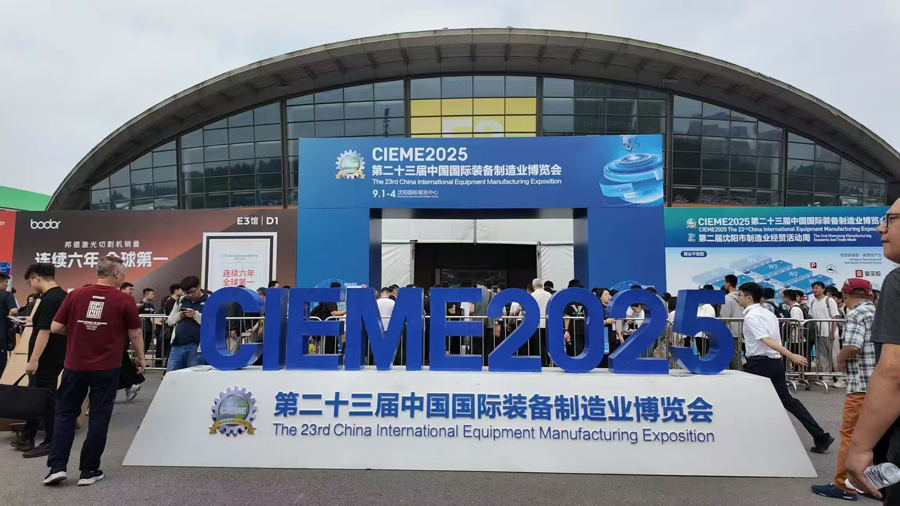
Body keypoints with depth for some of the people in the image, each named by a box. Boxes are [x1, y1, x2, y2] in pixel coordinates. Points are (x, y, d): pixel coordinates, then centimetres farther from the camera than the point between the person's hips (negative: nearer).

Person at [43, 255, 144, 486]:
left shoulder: (75, 295, -1)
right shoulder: (125, 300, -9)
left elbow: (56, 328, 1)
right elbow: (135, 334, -4)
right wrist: (140, 358, 11)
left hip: (75, 365, 3)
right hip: (106, 368, -2)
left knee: (66, 413, 16)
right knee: (99, 417, 7)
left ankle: (57, 466, 11)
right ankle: (89, 471, 12)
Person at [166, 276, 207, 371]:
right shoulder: (181, 300, 15)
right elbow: (170, 321, 18)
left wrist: (196, 315, -17)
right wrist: (179, 315, -3)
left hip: (196, 347, -4)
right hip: (177, 345, 5)